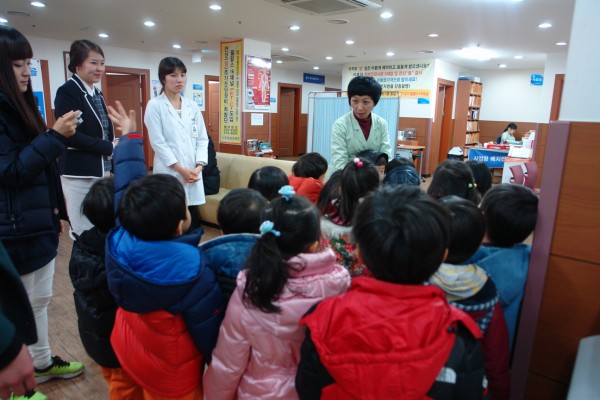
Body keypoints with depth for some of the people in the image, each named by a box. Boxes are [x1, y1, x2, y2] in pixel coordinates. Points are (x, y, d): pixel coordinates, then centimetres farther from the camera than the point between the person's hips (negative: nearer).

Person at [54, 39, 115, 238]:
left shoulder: (97, 93, 14)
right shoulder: (67, 91, -10)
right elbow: (71, 135, -18)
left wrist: (113, 163, 9)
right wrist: (109, 148, -16)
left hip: (102, 170, 7)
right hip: (79, 173, -7)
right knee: (83, 232, 1)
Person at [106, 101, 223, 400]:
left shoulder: (121, 240, -20)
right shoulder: (190, 269, -35)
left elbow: (127, 186, -6)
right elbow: (208, 326, -22)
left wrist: (130, 137, 8)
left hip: (126, 351, 6)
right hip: (170, 373, -6)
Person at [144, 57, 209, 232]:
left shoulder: (192, 106, 11)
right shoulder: (155, 105, -1)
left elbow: (202, 138, 9)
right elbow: (158, 142, -7)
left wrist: (199, 166, -5)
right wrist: (181, 169, -13)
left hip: (192, 173, 4)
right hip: (169, 173, -4)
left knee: (193, 221, 6)